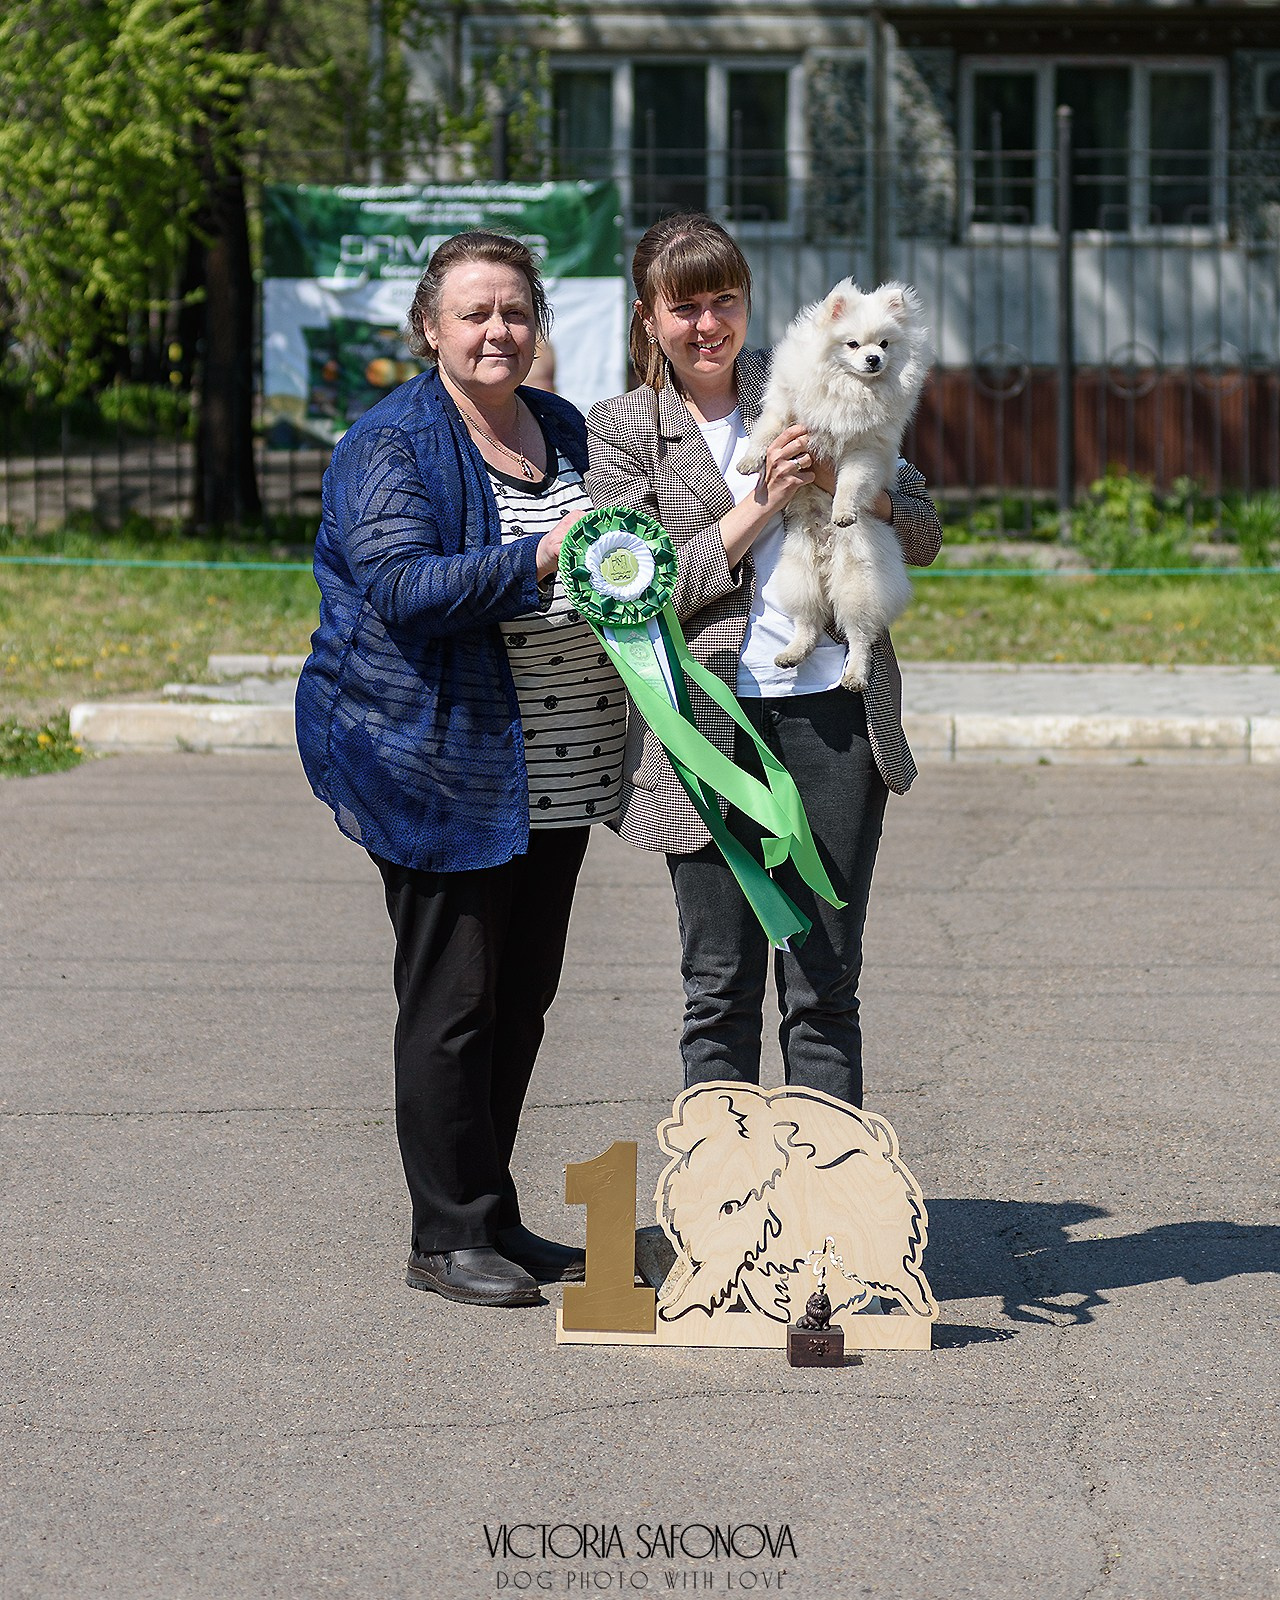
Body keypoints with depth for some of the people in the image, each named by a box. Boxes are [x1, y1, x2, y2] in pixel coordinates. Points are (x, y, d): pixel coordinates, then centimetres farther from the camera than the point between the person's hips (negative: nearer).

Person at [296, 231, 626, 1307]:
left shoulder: (565, 431, 14)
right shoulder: (392, 445, -8)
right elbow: (404, 588, -21)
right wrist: (537, 557, -31)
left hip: (556, 771, 7)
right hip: (442, 764, -7)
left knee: (523, 995, 11)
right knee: (454, 1000, -4)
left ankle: (494, 1219, 21)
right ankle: (450, 1236, 5)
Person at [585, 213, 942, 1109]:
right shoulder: (621, 431, 4)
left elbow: (923, 532, 9)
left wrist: (837, 481, -9)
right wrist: (761, 505, -10)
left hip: (833, 707, 2)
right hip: (711, 723, -2)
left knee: (826, 984, 5)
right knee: (722, 985, 2)